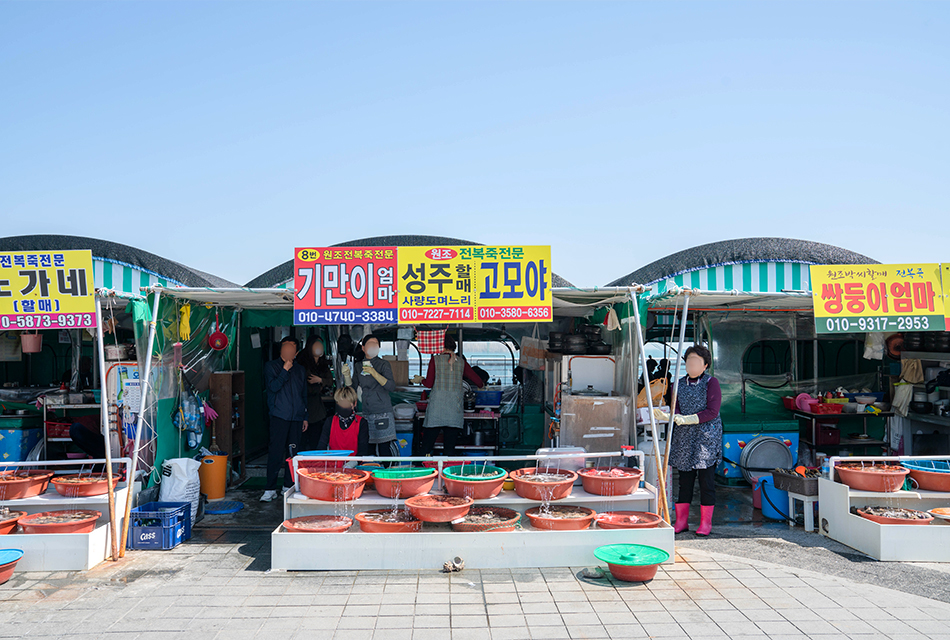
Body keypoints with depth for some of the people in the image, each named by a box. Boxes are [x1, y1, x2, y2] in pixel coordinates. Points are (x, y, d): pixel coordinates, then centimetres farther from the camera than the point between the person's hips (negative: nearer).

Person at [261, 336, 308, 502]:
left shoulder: (300, 370, 17)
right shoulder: (271, 366, 5)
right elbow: (273, 387, -9)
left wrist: (305, 417, 16)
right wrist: (285, 370, -10)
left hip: (297, 417, 4)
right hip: (279, 416, -4)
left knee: (293, 452, 5)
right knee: (276, 452, -8)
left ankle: (289, 486, 15)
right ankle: (270, 489, -1)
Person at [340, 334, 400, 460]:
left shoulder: (383, 364, 4)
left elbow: (391, 386, -9)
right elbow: (353, 389, 14)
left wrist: (374, 373, -18)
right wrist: (347, 375, -2)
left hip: (383, 413, -3)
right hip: (365, 413, 4)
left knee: (385, 450, -10)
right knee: (368, 449, 2)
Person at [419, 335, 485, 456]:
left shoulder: (435, 360, 1)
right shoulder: (461, 362, 8)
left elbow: (429, 383, -4)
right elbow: (478, 381, 10)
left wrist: (421, 380, 17)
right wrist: (480, 385, 33)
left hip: (436, 407, -2)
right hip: (455, 408, 3)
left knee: (427, 445, 3)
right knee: (450, 447, 6)